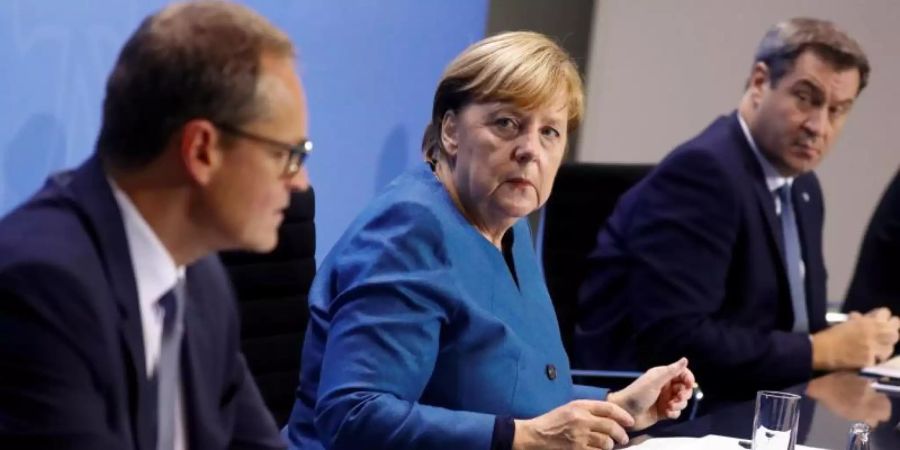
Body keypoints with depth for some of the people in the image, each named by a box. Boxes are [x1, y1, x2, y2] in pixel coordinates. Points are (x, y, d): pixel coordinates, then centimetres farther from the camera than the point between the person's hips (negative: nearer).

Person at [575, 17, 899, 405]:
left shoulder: (802, 188, 13)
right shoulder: (702, 170, -16)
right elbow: (674, 341, -25)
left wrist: (859, 339, -7)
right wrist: (820, 350, -16)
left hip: (730, 408, 9)